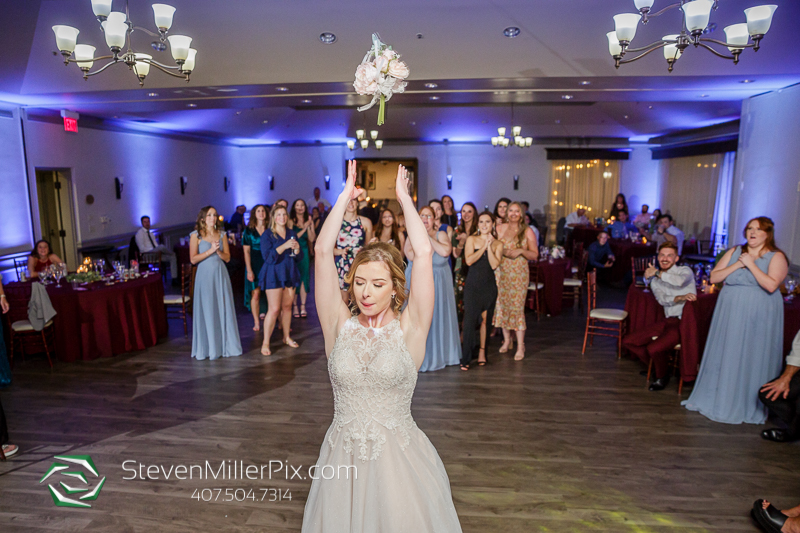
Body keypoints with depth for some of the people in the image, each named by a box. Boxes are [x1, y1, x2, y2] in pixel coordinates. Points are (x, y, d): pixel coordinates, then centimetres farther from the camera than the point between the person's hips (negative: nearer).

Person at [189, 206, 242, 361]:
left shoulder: (221, 235, 9)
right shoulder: (196, 235, -1)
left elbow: (227, 257, 7)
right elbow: (193, 259, -8)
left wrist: (218, 251, -11)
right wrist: (210, 251, -14)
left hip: (221, 275, 3)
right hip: (205, 275, -3)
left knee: (224, 309, 4)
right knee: (206, 311, 1)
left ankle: (225, 345, 15)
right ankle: (208, 347, 12)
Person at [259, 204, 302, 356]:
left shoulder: (292, 233, 12)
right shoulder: (267, 234, -3)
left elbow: (299, 258, 12)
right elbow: (268, 257, -15)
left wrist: (297, 249, -10)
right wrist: (284, 246, -22)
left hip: (290, 274, 5)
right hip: (274, 275, -5)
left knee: (287, 306, 9)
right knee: (274, 309, -10)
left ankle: (287, 337, 24)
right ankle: (265, 343, -1)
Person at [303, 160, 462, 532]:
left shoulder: (408, 330, -7)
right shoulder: (339, 325, -3)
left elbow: (424, 254, -14)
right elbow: (323, 251, -8)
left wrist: (404, 198, -5)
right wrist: (346, 196, -3)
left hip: (400, 460, -1)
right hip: (343, 459, 2)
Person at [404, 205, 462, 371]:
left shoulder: (441, 234, 3)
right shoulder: (412, 235, 2)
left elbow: (445, 251, -17)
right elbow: (411, 256, -16)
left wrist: (428, 237, -12)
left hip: (439, 282, 1)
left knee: (439, 316, 6)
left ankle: (440, 354, 19)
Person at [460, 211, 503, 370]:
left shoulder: (498, 244, 7)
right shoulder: (471, 239, 4)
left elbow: (494, 265, -7)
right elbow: (469, 260, -10)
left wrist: (489, 246, -9)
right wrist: (484, 246, -9)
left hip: (489, 285, 2)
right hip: (472, 285, -2)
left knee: (484, 319, 7)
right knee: (469, 319, -9)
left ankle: (482, 351, 20)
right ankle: (465, 358, -5)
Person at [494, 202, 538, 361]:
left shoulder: (527, 231, 3)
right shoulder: (499, 229, 9)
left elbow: (535, 255, 2)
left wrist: (520, 251, -14)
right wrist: (503, 251, -8)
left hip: (519, 273, -3)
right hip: (502, 272, 3)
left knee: (517, 307, -8)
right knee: (502, 305, 5)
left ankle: (520, 346, -2)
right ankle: (507, 340, 23)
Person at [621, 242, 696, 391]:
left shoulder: (685, 271, 2)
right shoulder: (655, 280, 16)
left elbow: (680, 281, -25)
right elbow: (662, 299, -4)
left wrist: (657, 273, -15)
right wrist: (681, 297, -22)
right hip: (668, 321, 7)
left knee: (654, 348, -28)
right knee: (628, 342, -2)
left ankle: (662, 377, 4)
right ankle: (657, 364, 19)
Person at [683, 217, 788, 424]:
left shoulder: (776, 257, -4)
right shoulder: (734, 252, 8)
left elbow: (771, 285, -19)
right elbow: (714, 277, 2)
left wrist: (750, 264, -17)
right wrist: (736, 265, -10)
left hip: (758, 317, -4)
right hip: (730, 313, 4)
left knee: (752, 359, 2)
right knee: (723, 356, 10)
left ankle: (748, 406, 15)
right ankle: (716, 399, 23)